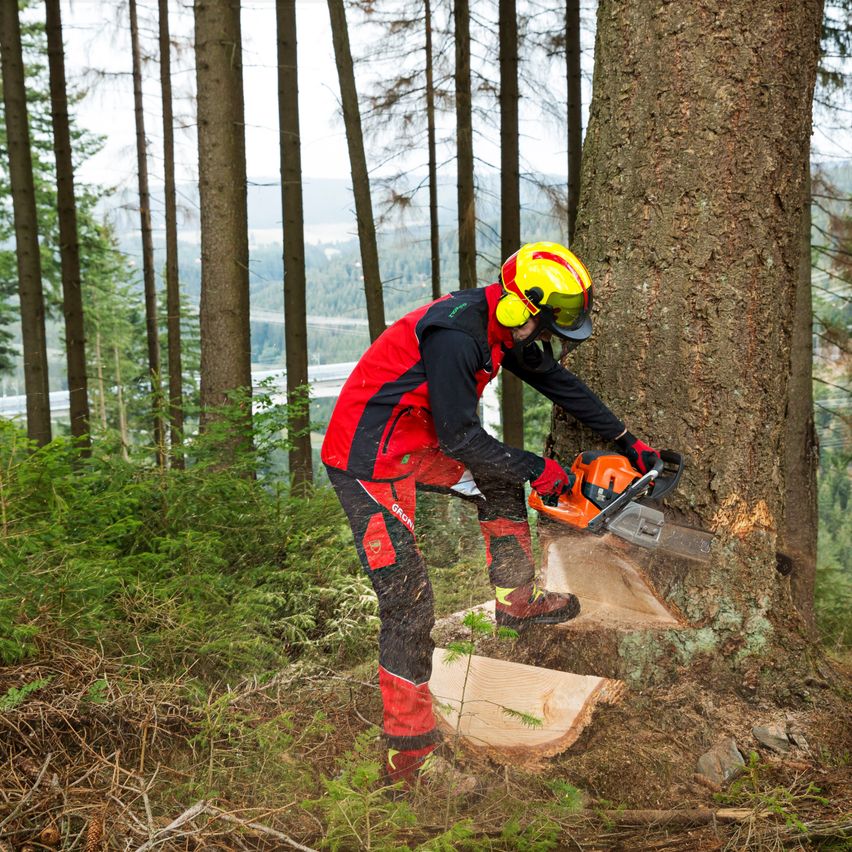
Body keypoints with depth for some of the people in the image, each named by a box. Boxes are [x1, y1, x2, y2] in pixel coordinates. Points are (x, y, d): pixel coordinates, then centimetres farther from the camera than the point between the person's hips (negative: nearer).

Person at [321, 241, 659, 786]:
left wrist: (627, 441, 18)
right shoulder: (456, 337, -27)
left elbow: (559, 382, 14)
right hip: (369, 462, -9)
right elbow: (462, 439, -24)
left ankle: (517, 602, 33)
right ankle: (409, 752, 1)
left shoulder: (504, 327, 3)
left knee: (501, 481, 18)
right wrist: (538, 470, -11)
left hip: (417, 444, 9)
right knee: (409, 603, -9)